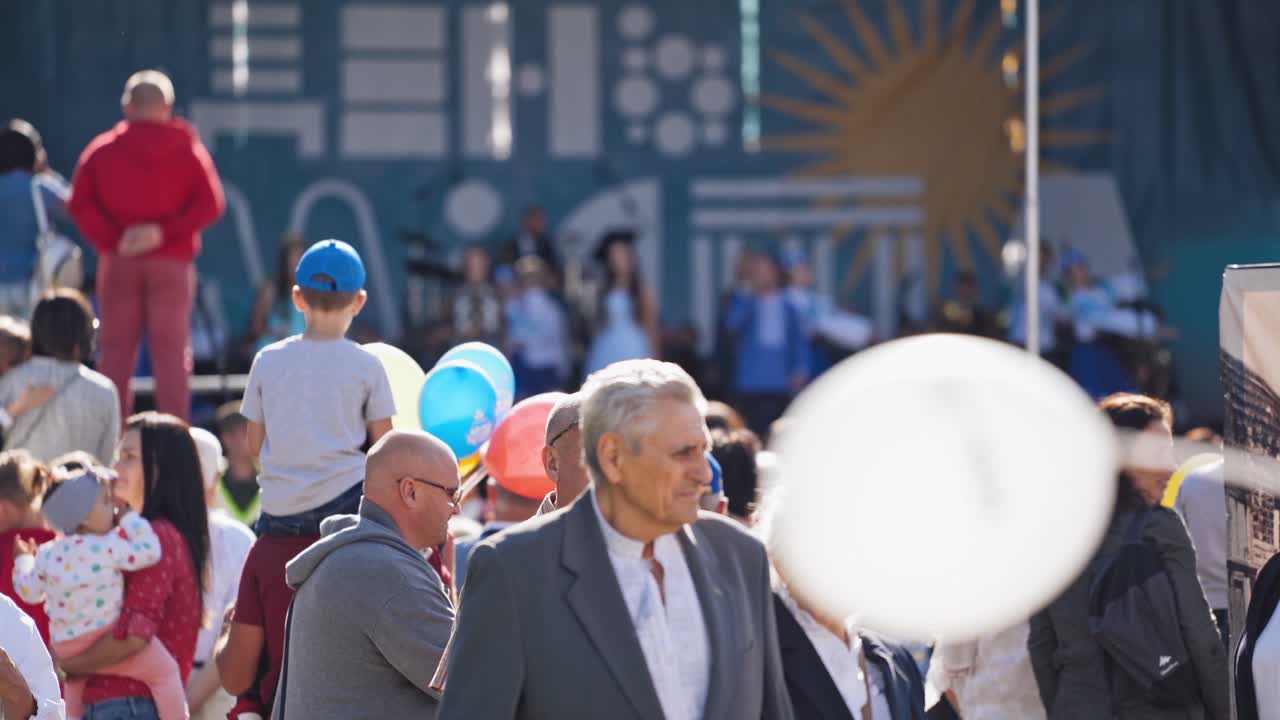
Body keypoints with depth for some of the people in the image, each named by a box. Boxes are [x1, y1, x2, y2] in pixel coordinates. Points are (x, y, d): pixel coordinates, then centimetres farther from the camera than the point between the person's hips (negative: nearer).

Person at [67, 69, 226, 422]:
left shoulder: (102, 150, 6)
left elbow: (79, 204, -5)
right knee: (171, 353, 1)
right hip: (172, 263, -1)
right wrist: (166, 231, -10)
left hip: (118, 262, 1)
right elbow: (210, 204, -7)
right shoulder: (188, 149, 4)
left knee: (116, 353, 5)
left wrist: (112, 239, -9)